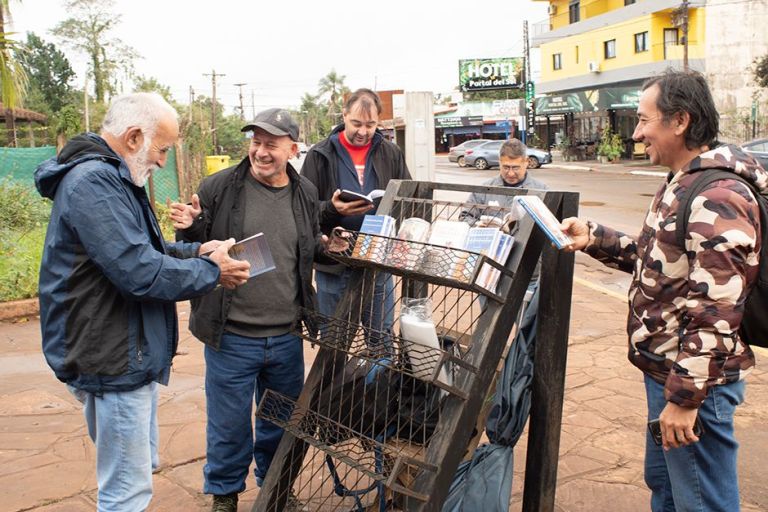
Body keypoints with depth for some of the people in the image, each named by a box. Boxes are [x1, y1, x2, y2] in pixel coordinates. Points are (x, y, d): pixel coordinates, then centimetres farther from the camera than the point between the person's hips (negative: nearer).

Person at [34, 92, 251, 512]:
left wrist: (197, 251, 2)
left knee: (137, 470, 23)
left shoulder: (110, 177, 14)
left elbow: (135, 250, 19)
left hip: (128, 354, 11)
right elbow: (141, 273, -27)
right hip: (113, 361, -11)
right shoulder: (93, 182, -21)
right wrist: (212, 272, -13)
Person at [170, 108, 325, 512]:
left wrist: (328, 247, -3)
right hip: (231, 337, -3)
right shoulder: (219, 187, -8)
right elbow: (197, 249, 0)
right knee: (229, 422, 11)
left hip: (287, 337, 4)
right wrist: (190, 228, -21)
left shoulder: (305, 194, 3)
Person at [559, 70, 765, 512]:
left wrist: (685, 396, -23)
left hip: (693, 380, -10)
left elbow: (715, 315, -26)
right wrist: (594, 238, 8)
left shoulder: (717, 198, -23)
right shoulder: (682, 184, 11)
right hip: (664, 368, 10)